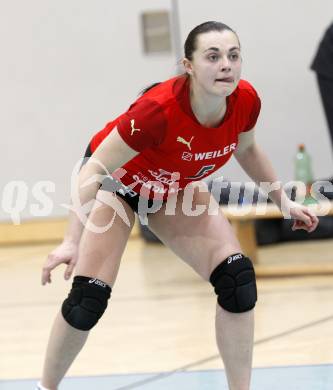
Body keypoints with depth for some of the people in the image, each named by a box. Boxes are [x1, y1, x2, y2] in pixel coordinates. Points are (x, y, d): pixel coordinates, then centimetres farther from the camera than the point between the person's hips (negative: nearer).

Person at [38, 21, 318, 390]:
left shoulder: (246, 101, -24)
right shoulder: (159, 109, -41)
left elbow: (246, 150, 2)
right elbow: (94, 170, -37)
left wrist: (283, 201, 6)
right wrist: (72, 241, -46)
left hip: (177, 188, 5)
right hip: (117, 182, -5)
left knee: (238, 280, -11)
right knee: (88, 298, -14)